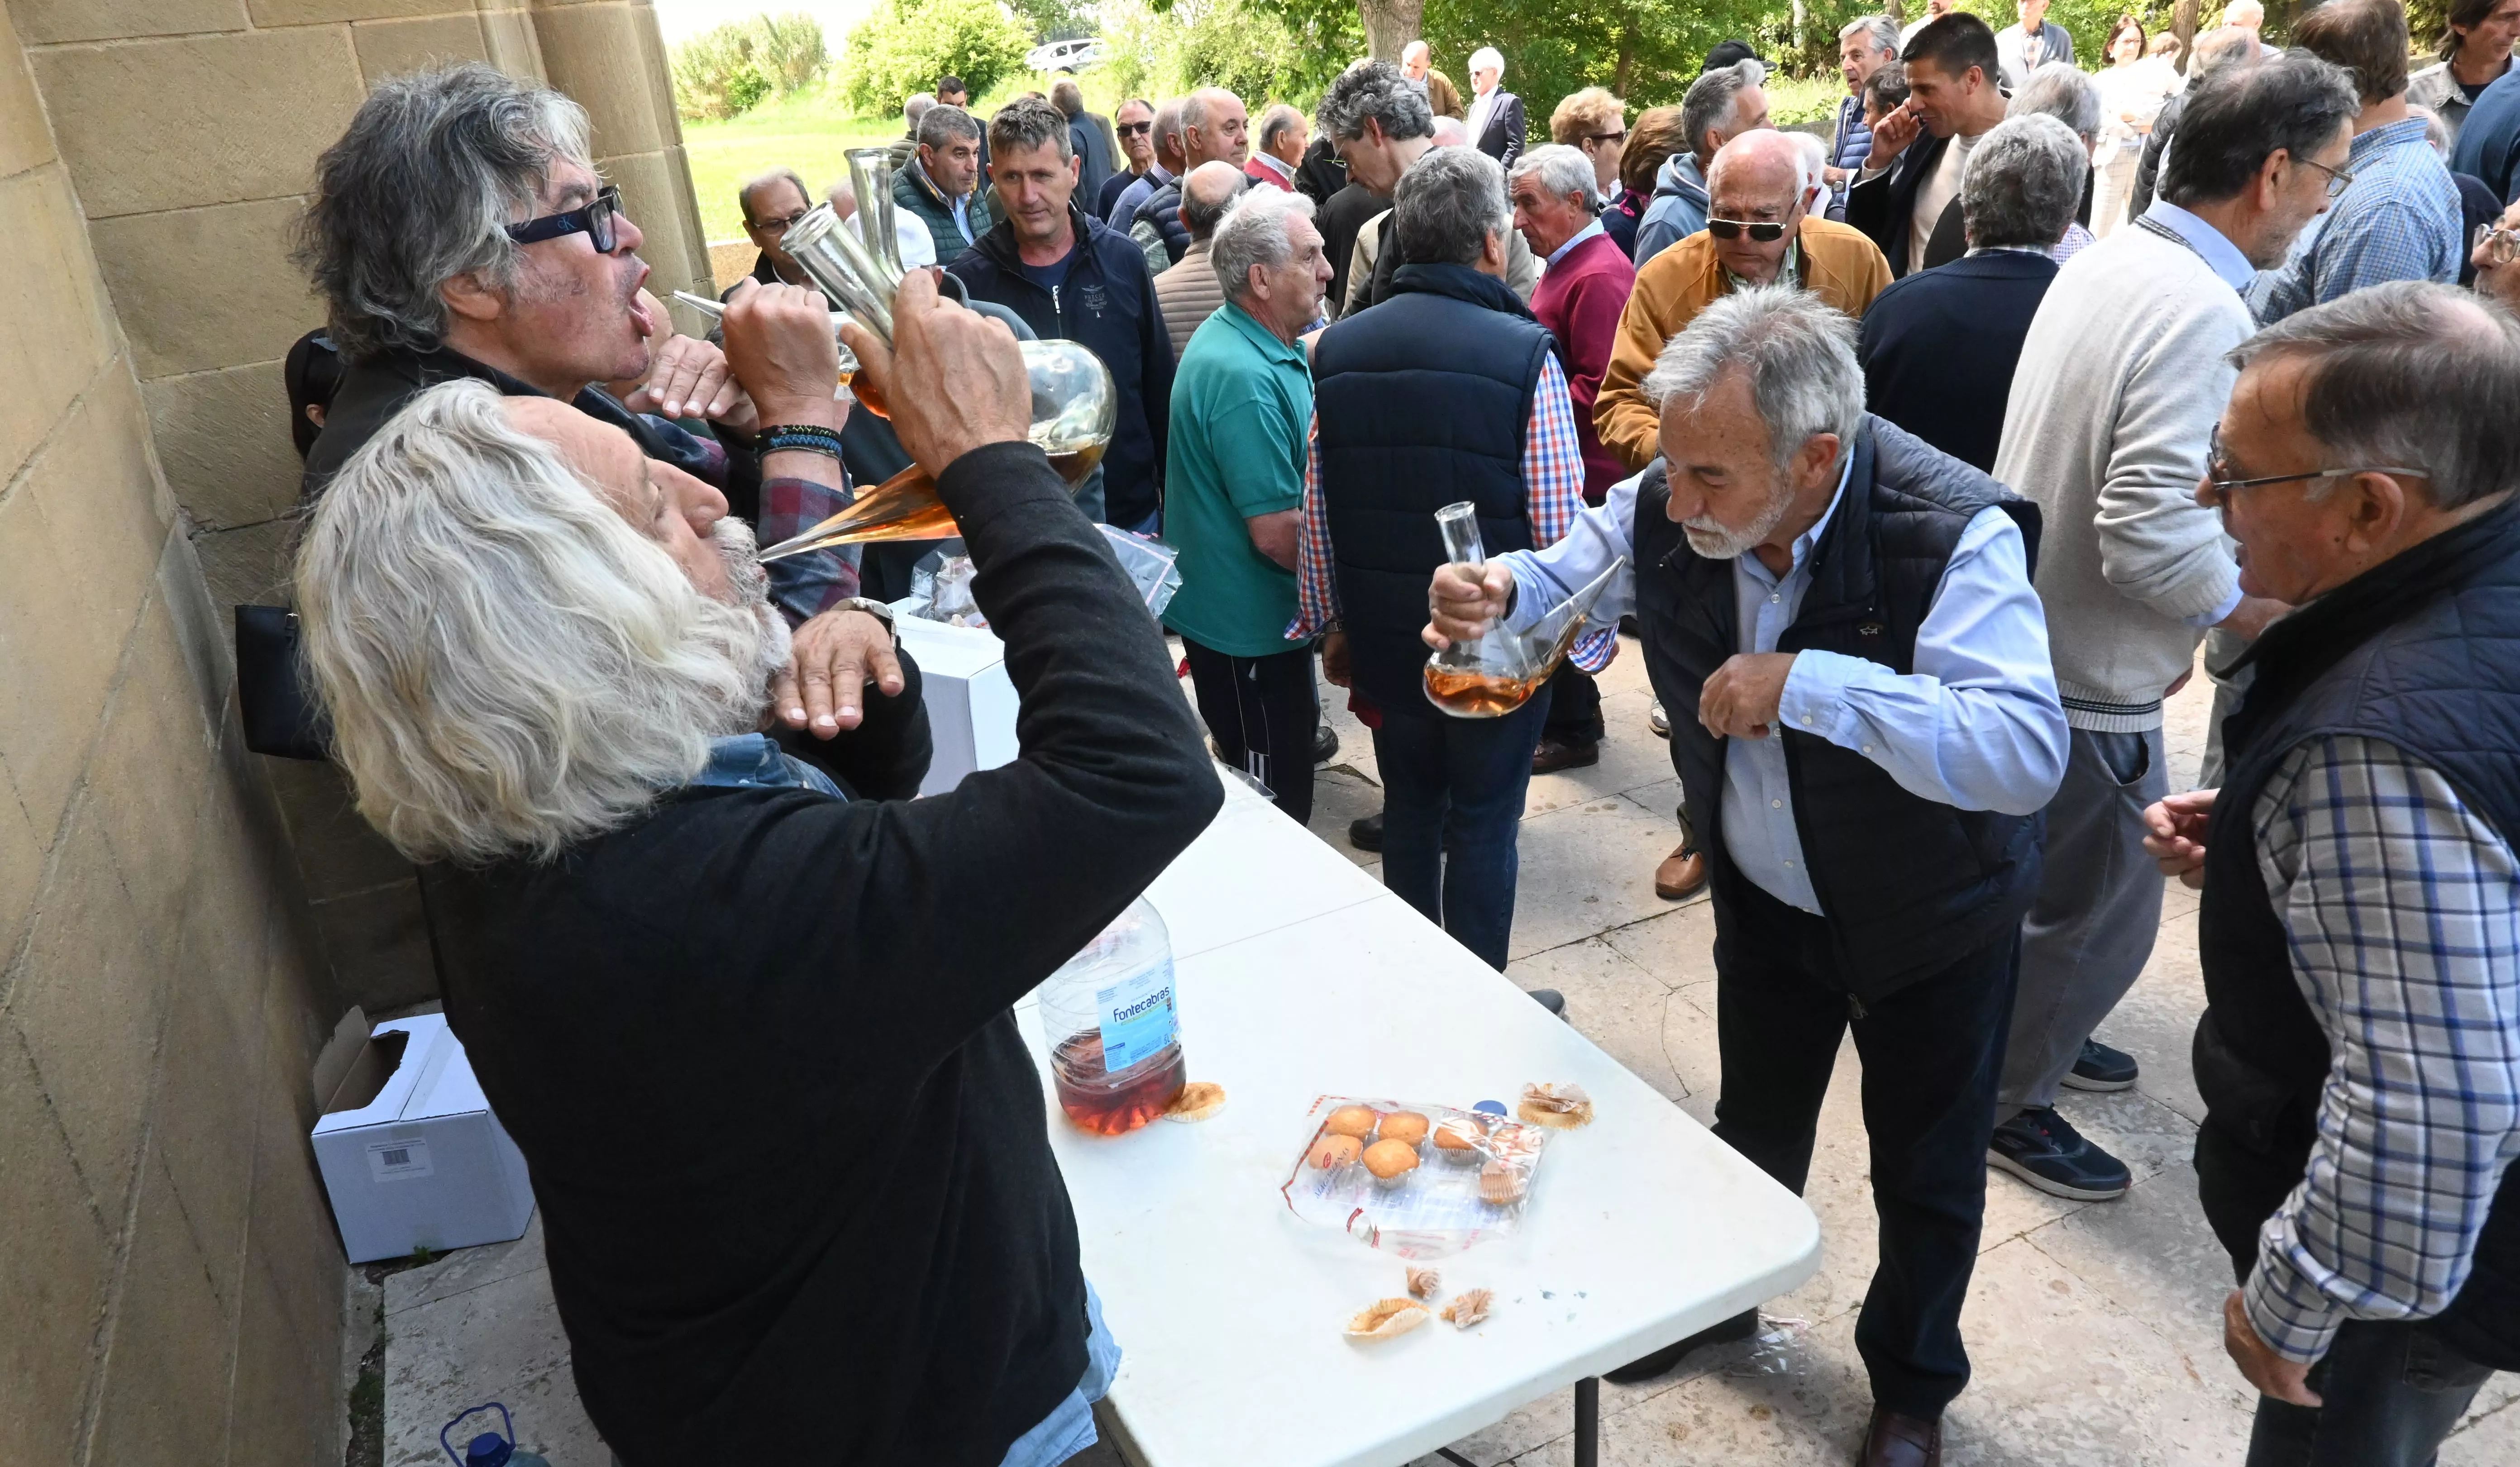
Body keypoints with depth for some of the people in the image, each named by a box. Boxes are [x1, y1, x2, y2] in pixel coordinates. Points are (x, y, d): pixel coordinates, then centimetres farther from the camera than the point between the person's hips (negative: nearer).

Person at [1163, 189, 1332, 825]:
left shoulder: (1250, 343, 7)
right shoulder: (1245, 378, -26)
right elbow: (1278, 534, -26)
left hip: (1233, 607, 10)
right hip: (1250, 625, -10)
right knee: (1274, 813, 4)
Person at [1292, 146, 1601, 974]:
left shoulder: (1336, 350, -3)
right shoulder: (1525, 354, -17)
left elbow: (1316, 512, 1)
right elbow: (1558, 522, -16)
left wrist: (1331, 624, 14)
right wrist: (1586, 634, -1)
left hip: (1384, 635, 4)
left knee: (1410, 809, 20)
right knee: (1484, 825, 10)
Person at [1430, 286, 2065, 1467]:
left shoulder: (1953, 533, -33)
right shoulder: (1668, 506, -20)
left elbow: (2028, 751, -41)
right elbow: (1571, 582, -2)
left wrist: (1806, 684, -47)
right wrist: (1501, 591, -26)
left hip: (1929, 923, -3)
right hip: (1764, 896, 4)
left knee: (1925, 1171, 19)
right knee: (1753, 1126, 27)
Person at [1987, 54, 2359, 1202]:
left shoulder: (2107, 263, 5)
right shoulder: (2202, 312, -24)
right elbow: (2155, 535, -30)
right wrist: (2281, 621, -13)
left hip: (2036, 634, 9)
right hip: (2090, 680, -9)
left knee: (2059, 878, 27)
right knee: (2101, 910, 9)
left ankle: (2030, 1029, 46)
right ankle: (2002, 1100, 27)